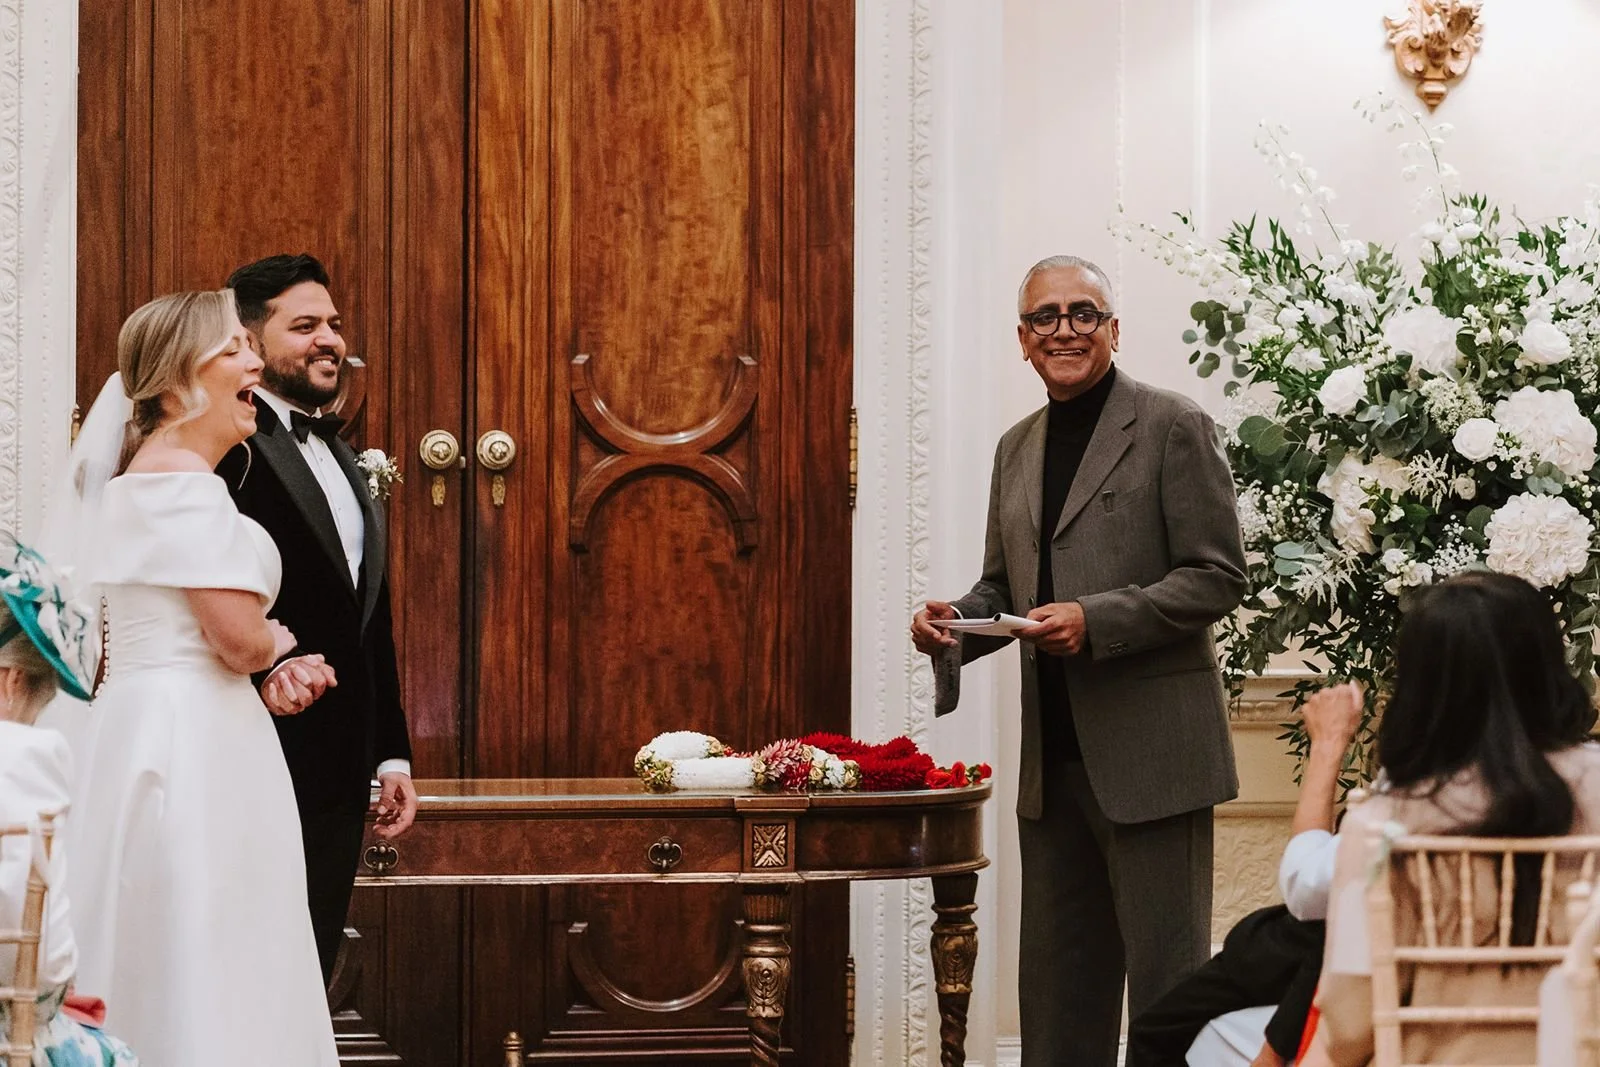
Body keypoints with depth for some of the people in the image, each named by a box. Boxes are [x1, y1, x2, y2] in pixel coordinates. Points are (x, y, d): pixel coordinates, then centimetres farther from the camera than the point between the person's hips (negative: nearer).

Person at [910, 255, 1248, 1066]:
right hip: (1054, 756, 7)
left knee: (1165, 973, -2)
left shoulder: (1173, 427, -4)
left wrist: (1095, 619, -20)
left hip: (1148, 751, -7)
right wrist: (955, 623, 0)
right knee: (1058, 980, 11)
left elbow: (1218, 577, -10)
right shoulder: (1016, 449, 16)